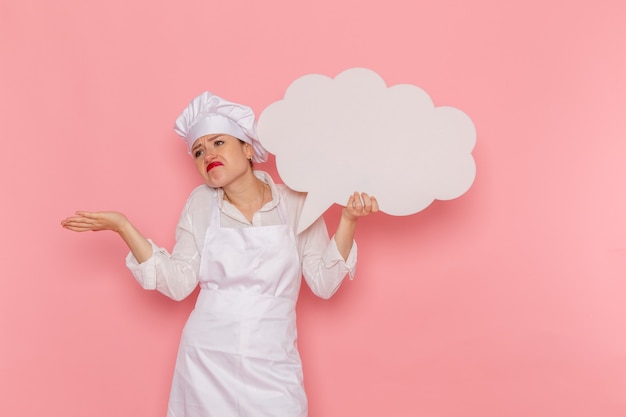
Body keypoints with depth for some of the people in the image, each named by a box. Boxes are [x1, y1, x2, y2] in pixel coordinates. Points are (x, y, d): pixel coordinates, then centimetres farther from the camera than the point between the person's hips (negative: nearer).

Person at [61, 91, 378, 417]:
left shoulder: (295, 203, -4)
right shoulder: (201, 203, 0)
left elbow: (324, 283, -5)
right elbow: (179, 283, -3)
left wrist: (348, 220, -15)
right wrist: (123, 227, -9)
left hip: (271, 366, -1)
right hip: (207, 364, 1)